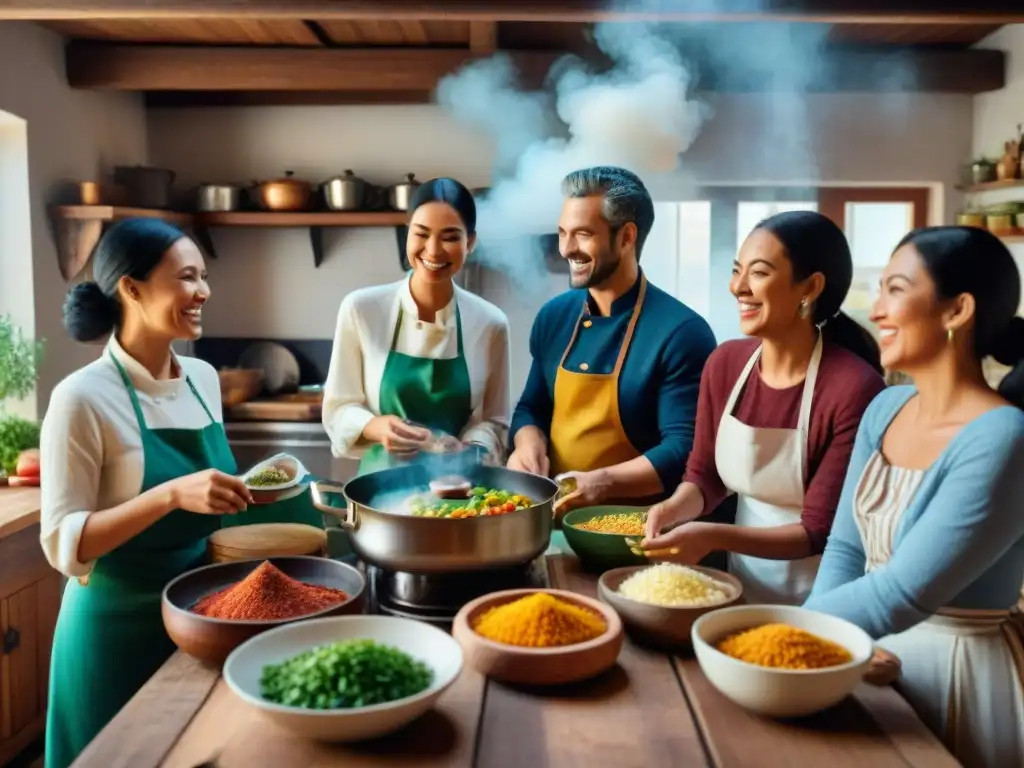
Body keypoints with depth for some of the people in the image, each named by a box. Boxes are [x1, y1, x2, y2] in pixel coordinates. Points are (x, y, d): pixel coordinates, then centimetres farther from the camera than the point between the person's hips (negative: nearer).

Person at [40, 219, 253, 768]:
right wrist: (172, 495, -31)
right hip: (121, 626, -6)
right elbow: (63, 545, -19)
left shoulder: (204, 377, 2)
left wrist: (247, 490, -5)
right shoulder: (83, 397, -18)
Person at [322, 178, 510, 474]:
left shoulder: (490, 323, -2)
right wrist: (376, 427, -17)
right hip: (383, 480, -1)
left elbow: (494, 419, 7)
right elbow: (338, 408, 1)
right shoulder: (361, 309, -6)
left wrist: (471, 452, -12)